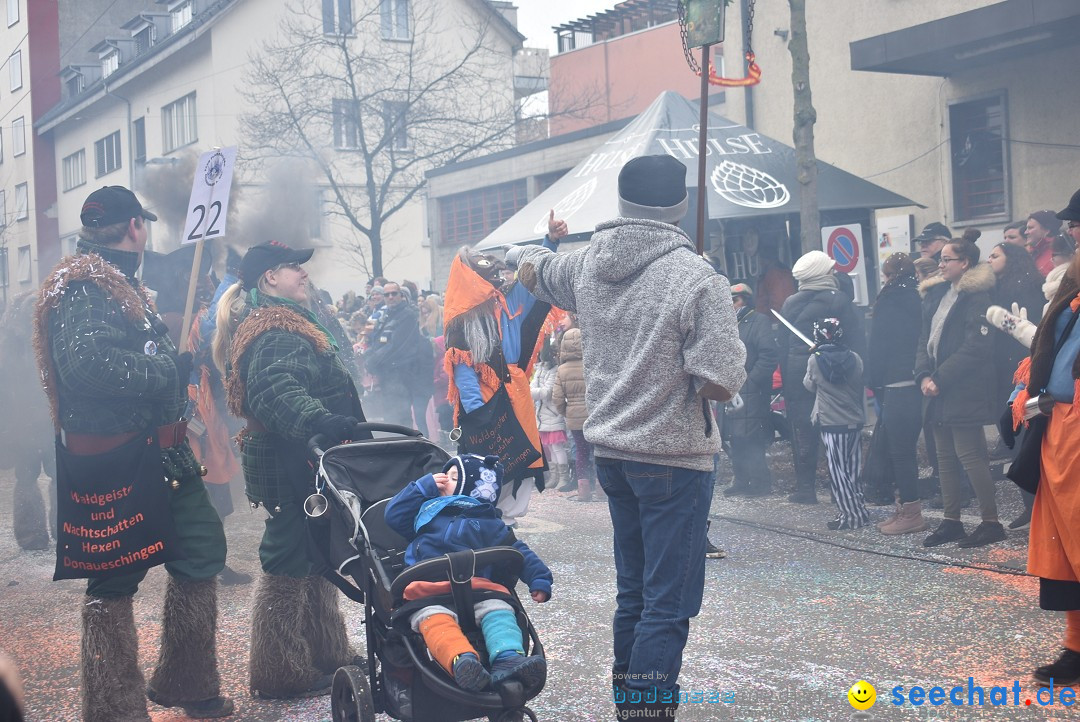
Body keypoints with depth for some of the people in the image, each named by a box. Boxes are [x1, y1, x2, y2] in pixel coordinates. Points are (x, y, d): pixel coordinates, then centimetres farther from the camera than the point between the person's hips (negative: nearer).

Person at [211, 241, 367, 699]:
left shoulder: (286, 324, 19)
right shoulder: (275, 334, -17)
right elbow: (275, 390, -36)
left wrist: (345, 426, 33)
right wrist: (321, 421, -51)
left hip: (299, 466, 11)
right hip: (292, 470, -11)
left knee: (315, 560, 19)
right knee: (289, 566, -4)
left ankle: (326, 656, 32)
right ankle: (281, 675, 5)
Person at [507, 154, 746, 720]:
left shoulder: (587, 266, 3)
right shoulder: (699, 280, -17)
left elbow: (538, 270, 26)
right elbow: (720, 383, -22)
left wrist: (519, 254, 50)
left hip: (610, 451, 7)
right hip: (674, 457, -7)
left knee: (632, 591, 20)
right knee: (669, 602, -2)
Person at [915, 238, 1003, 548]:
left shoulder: (978, 297, -10)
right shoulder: (936, 294, 14)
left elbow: (974, 348, -17)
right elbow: (925, 339, 12)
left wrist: (940, 379, -16)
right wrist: (924, 376, -4)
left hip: (965, 391, -8)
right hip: (939, 392, 8)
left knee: (969, 454, -7)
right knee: (945, 457, 11)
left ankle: (991, 522, 3)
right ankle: (951, 521, 18)